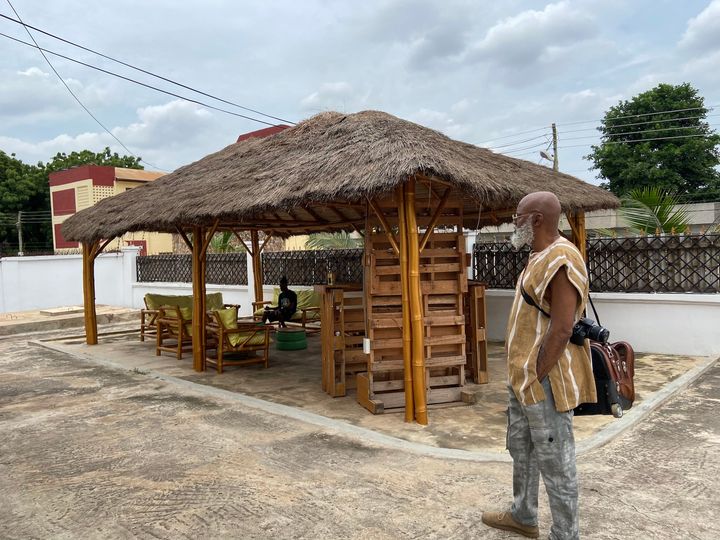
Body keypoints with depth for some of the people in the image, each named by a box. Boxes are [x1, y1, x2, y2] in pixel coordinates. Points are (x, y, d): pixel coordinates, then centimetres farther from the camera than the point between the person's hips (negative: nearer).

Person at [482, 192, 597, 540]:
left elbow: (562, 329, -25)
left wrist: (536, 376, -20)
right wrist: (521, 374, 18)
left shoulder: (561, 260, -20)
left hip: (544, 380, -11)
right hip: (524, 378, 11)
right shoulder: (539, 258, 12)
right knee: (521, 449, 22)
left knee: (554, 461, 3)